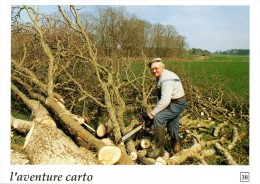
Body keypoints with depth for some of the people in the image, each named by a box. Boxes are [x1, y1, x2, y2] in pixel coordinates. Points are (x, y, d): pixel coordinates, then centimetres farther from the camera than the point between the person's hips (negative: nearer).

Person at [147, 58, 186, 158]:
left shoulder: (166, 79, -27)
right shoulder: (160, 77, 5)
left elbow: (165, 100, -34)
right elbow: (160, 95, 11)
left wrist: (153, 113, -28)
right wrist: (157, 109, 2)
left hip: (177, 104, -10)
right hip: (173, 102, 10)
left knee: (158, 118, -23)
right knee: (172, 127, 20)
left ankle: (159, 149, -15)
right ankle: (176, 147, 40)